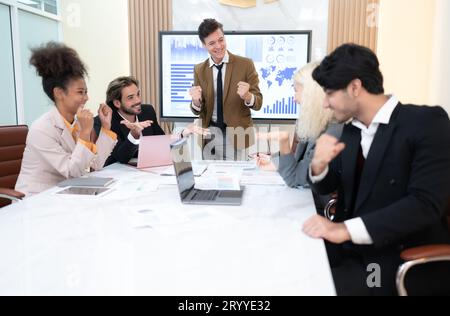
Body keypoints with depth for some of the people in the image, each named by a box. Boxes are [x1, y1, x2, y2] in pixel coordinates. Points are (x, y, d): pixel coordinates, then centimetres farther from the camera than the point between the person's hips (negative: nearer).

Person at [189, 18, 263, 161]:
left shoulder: (245, 64, -5)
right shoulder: (199, 70, 4)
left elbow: (258, 103, -5)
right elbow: (198, 111, 4)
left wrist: (246, 96, -27)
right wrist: (196, 100, -19)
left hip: (238, 136, -2)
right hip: (211, 136, 3)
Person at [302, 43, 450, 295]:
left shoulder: (426, 122, -14)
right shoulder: (350, 130, 7)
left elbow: (426, 203, -23)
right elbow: (326, 188, 12)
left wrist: (345, 229, -31)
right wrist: (319, 164, -12)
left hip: (405, 261, -6)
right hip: (353, 249, 6)